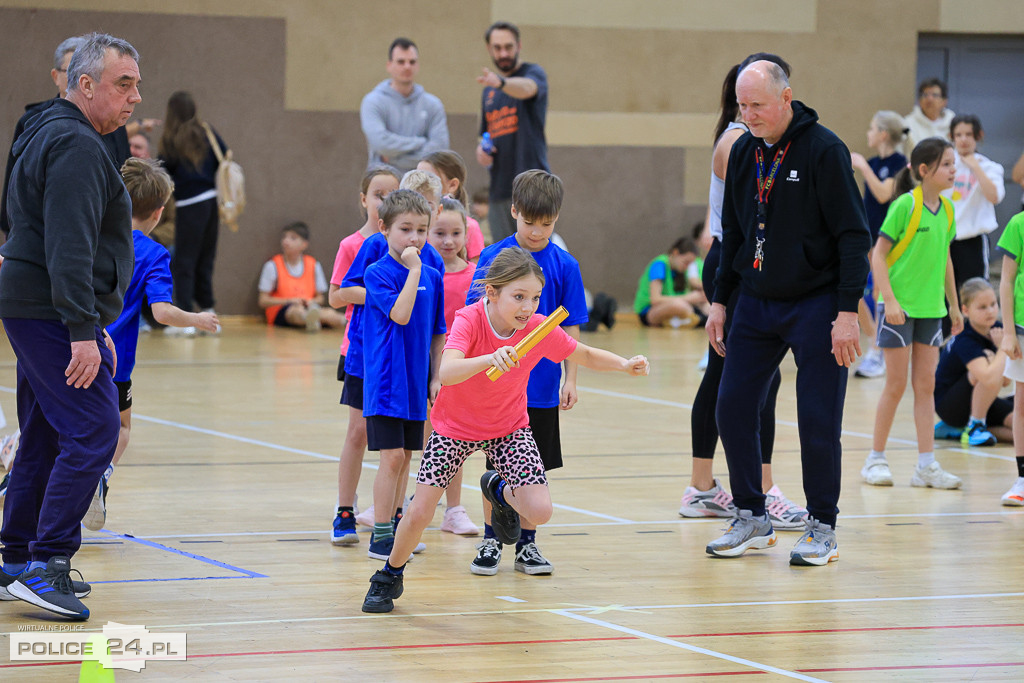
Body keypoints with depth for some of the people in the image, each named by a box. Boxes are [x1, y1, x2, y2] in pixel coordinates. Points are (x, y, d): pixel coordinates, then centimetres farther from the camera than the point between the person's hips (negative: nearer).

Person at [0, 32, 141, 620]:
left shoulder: (51, 137, 21)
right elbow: (69, 248, -22)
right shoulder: (76, 146, -14)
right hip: (52, 311, -11)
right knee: (92, 432, -14)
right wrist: (84, 330, -26)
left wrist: (95, 325, 25)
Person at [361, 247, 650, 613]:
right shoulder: (469, 320, -30)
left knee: (540, 511, -15)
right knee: (419, 514, -5)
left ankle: (499, 490, 21)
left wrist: (624, 364, -20)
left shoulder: (540, 329, -21)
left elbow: (587, 356, -2)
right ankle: (390, 576, 26)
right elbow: (446, 372, -48)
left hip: (508, 429, 2)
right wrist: (490, 359, -64)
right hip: (456, 427, -2)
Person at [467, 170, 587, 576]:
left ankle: (526, 544, 17)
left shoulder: (564, 265, -2)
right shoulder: (493, 257, -2)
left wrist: (570, 379, -3)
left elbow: (570, 328, 1)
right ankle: (491, 541, 17)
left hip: (542, 386, 1)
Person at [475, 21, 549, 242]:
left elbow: (527, 88, -26)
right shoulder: (488, 92, 20)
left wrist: (500, 82, -48)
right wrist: (481, 149, 6)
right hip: (499, 189, 7)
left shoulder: (533, 73, -1)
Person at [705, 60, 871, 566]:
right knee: (733, 409, 2)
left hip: (816, 305, -6)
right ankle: (751, 519, 16)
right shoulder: (743, 152, 6)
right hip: (756, 304, 6)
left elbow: (853, 235, -13)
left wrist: (847, 312, -17)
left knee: (818, 421, -4)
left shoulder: (823, 150, -13)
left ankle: (821, 526, 10)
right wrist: (719, 300, 13)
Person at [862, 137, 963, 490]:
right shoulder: (905, 205, -13)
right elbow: (878, 254, -12)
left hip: (930, 309, 6)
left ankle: (927, 466, 7)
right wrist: (889, 300, -19)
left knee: (926, 386, 5)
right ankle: (875, 460, 11)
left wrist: (954, 305, 18)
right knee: (896, 385, -1)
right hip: (898, 307, -6)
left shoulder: (946, 210, 6)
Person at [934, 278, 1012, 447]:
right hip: (948, 405, -8)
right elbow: (989, 378, -42)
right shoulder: (965, 340, -26)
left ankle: (958, 431, 4)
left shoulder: (995, 330, -3)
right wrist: (1003, 348, -26)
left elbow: (1005, 380, -2)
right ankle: (975, 427, -16)